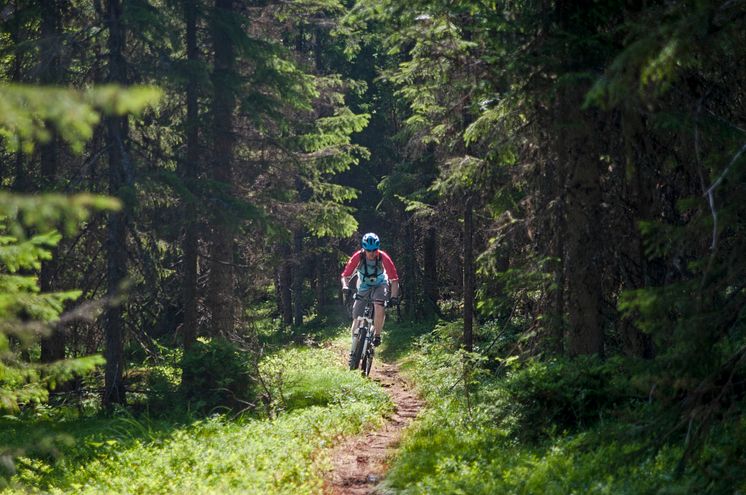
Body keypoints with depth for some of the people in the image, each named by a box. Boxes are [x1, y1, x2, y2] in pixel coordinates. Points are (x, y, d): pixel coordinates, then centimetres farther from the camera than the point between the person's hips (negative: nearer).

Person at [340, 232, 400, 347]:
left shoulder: (383, 258, -28)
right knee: (357, 318, -7)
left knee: (379, 307, -32)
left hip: (380, 285, -2)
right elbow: (345, 276, -22)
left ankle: (377, 336, -17)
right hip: (364, 287, 2)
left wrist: (394, 297, -38)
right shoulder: (358, 257, -25)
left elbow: (394, 279, -25)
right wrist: (345, 287, -43)